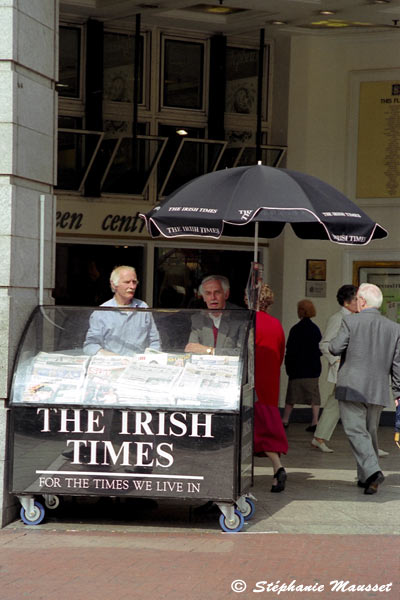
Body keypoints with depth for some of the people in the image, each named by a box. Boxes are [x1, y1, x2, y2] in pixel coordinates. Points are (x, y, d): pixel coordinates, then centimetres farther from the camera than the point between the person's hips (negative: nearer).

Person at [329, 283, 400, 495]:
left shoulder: (351, 322, -7)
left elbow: (335, 348, -8)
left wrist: (335, 341, 15)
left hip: (352, 388, -4)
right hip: (378, 391, 4)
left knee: (356, 431, -6)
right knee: (370, 432, 16)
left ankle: (373, 471, -25)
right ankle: (365, 477, 22)